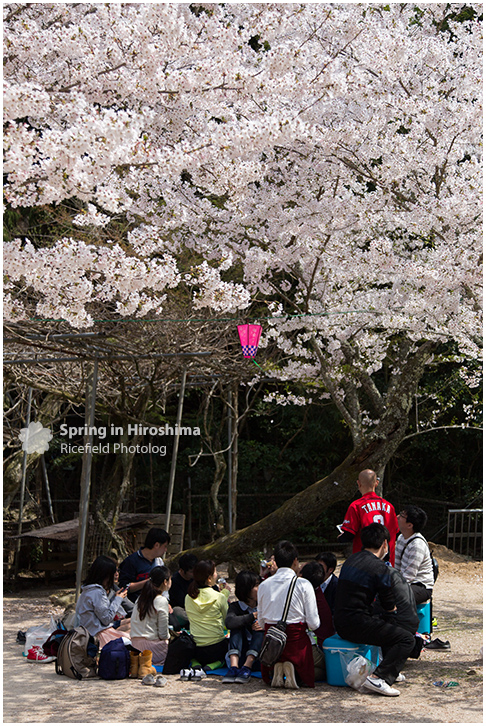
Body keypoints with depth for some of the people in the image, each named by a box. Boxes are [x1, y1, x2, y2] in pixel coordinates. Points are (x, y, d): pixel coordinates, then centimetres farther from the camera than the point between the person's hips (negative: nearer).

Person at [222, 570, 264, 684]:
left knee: (260, 630, -22)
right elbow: (229, 622, -22)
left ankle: (247, 667, -39)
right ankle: (234, 666, -38)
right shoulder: (235, 607, 1)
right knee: (237, 627, -19)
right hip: (240, 655, 0)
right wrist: (253, 616, -25)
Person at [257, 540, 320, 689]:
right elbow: (313, 624, -7)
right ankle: (293, 671, -12)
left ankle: (276, 669, -5)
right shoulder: (303, 584, -8)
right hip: (296, 639, -3)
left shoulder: (264, 585, 2)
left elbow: (261, 621, 10)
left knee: (268, 677, 30)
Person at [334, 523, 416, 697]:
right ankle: (378, 678, -18)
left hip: (340, 623, 9)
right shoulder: (380, 568, -12)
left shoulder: (351, 559, 13)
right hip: (357, 625, -9)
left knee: (387, 627, 32)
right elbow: (390, 608, -6)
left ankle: (391, 670, 36)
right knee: (407, 639, -6)